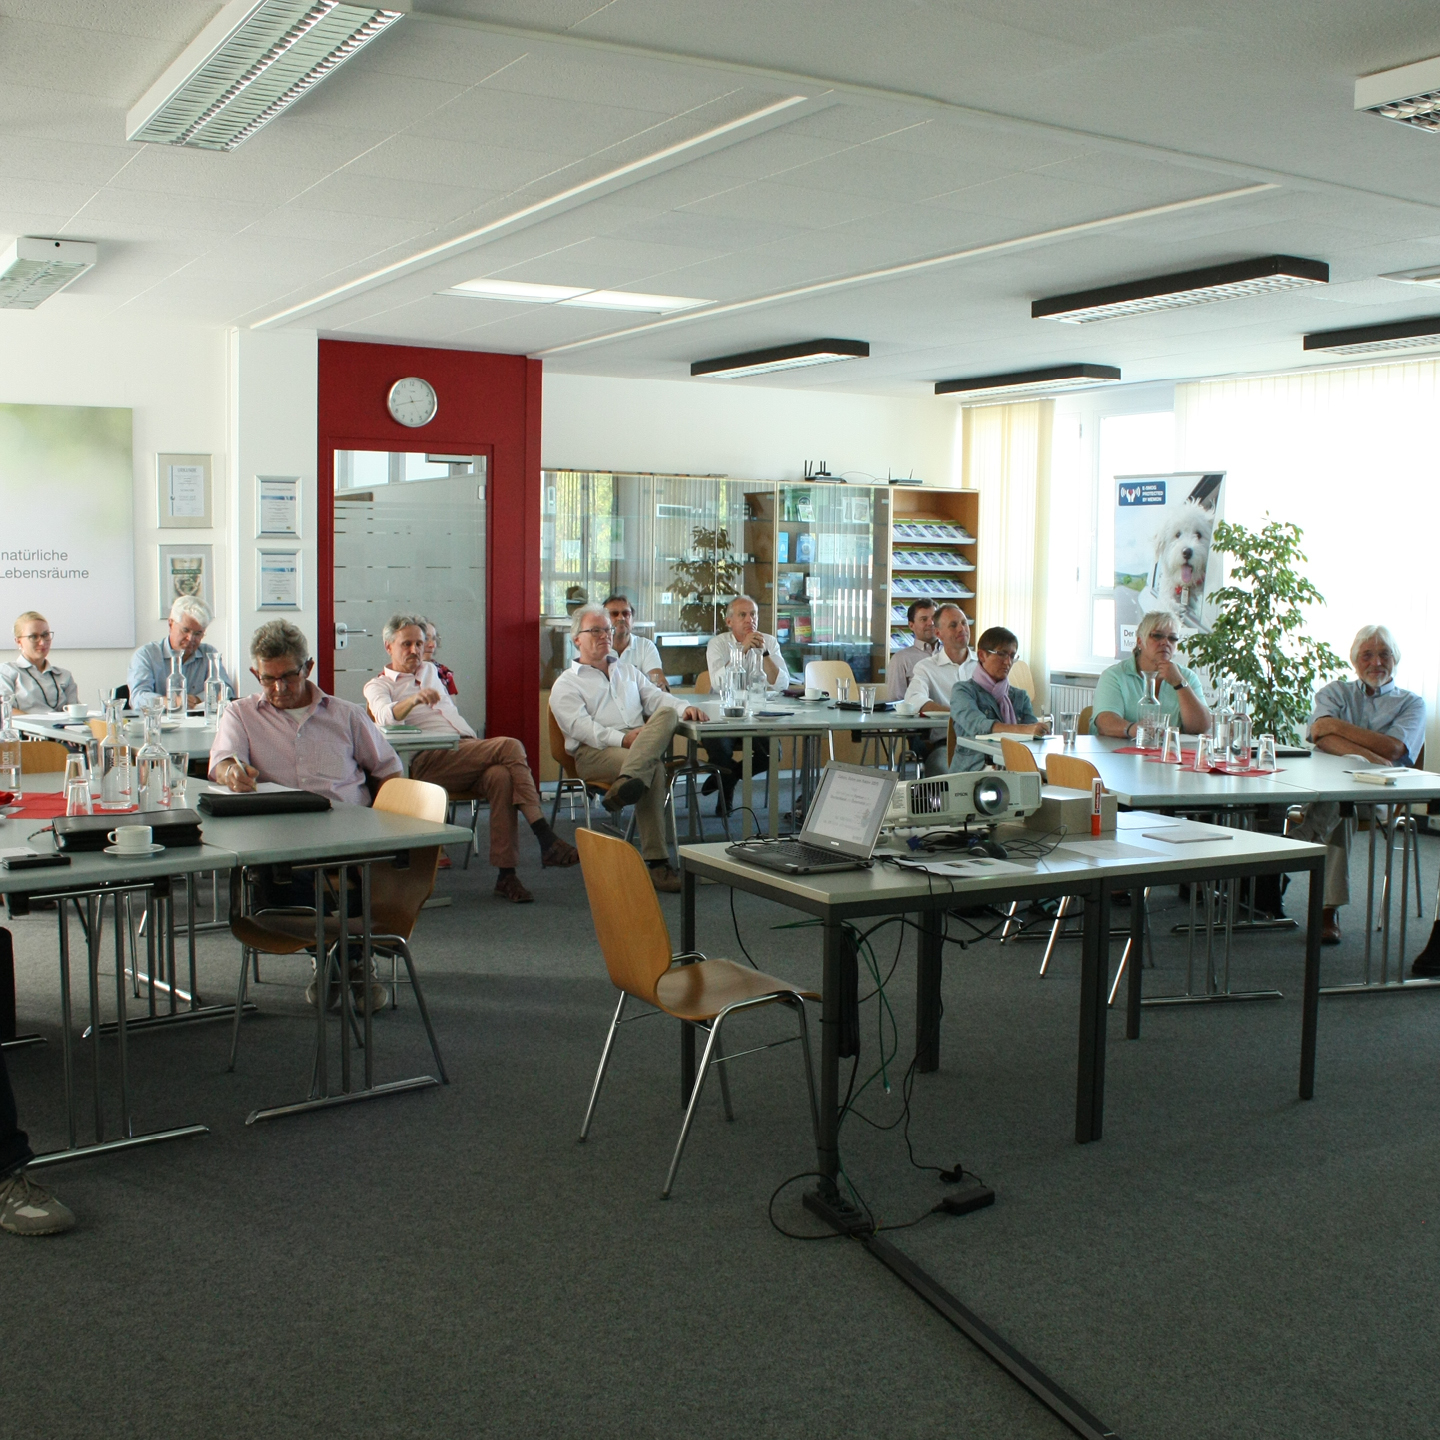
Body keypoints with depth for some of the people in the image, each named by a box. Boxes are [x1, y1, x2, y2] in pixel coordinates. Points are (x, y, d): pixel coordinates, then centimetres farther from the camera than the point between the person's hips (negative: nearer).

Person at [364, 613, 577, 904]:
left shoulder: (430, 671, 34)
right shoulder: (378, 686, 15)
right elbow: (385, 716, -9)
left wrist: (476, 744, 16)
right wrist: (413, 699, -29)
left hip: (467, 751, 5)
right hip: (431, 760, -5)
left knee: (501, 777, -32)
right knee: (510, 746, -29)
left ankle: (506, 874, -35)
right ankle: (547, 841, -33)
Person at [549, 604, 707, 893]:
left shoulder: (627, 671, 33)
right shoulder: (566, 683, 14)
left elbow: (655, 696, 19)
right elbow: (579, 725, -4)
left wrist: (684, 707, -5)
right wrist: (621, 739, -20)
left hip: (645, 747, 5)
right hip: (594, 753, -4)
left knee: (666, 714, -29)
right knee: (653, 769, -35)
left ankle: (626, 784, -50)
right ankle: (656, 862, -38)